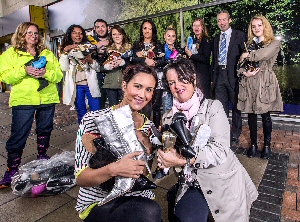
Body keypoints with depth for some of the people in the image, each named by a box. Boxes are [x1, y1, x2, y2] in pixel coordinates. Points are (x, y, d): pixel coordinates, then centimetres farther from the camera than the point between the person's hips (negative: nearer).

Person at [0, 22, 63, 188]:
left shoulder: (47, 53, 14)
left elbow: (59, 75, 6)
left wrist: (46, 73, -14)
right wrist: (24, 70, -17)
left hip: (47, 99, 3)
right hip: (23, 100, -3)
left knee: (44, 130, 14)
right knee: (18, 135, -2)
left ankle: (42, 158, 35)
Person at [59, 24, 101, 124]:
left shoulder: (88, 46, 9)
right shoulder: (66, 49, 12)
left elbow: (97, 67, 5)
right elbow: (64, 68, -2)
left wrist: (91, 60, -14)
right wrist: (65, 51, -10)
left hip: (90, 84, -1)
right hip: (76, 85, 1)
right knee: (81, 113, 10)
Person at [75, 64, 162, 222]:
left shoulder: (149, 127, 1)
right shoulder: (93, 120, -12)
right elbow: (80, 178, -12)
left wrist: (148, 151, -15)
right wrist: (113, 169, -31)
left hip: (139, 198, 4)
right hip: (98, 202, -4)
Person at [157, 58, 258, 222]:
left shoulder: (213, 107, -9)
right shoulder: (168, 117, 4)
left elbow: (220, 150, -18)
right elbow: (165, 154, 4)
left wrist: (182, 160, -27)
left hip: (223, 183, -2)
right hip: (191, 184, 2)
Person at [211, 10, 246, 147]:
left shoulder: (239, 35, 0)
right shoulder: (216, 39, 16)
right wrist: (213, 77, 10)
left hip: (233, 75, -4)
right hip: (219, 75, 5)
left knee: (236, 107, 6)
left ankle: (235, 136, 17)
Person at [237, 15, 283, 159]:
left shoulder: (274, 43, 2)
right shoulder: (249, 44, 14)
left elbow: (262, 55, -19)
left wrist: (247, 55, -4)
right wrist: (244, 72, -10)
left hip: (265, 83, -3)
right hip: (249, 83, 3)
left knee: (265, 116, 4)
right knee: (251, 115, 7)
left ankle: (267, 145, 21)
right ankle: (253, 144, 22)